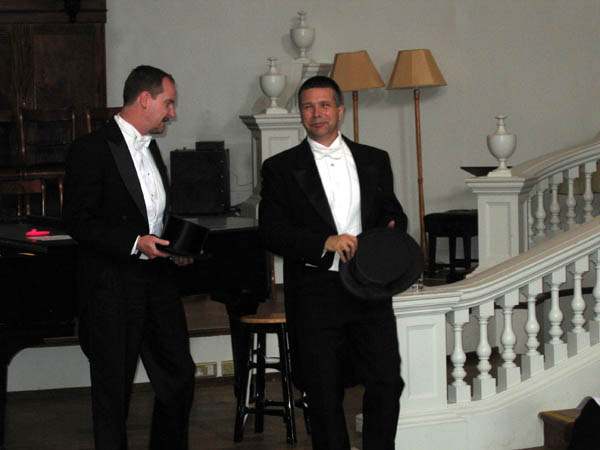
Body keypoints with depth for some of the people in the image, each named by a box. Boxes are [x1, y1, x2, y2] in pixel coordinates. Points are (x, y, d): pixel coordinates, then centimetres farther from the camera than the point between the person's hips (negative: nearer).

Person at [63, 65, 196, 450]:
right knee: (113, 392, 2)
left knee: (179, 379, 9)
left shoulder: (151, 150, 16)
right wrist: (135, 243, -22)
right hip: (113, 289, -7)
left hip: (159, 284, 8)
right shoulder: (92, 150, -10)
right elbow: (78, 221, -15)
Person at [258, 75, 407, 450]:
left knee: (387, 383, -3)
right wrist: (326, 243, -18)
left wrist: (390, 232, -5)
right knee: (324, 394, 3)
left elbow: (394, 213, 20)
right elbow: (271, 232, -6)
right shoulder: (281, 168, 3)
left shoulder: (375, 161, 13)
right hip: (315, 295, -2)